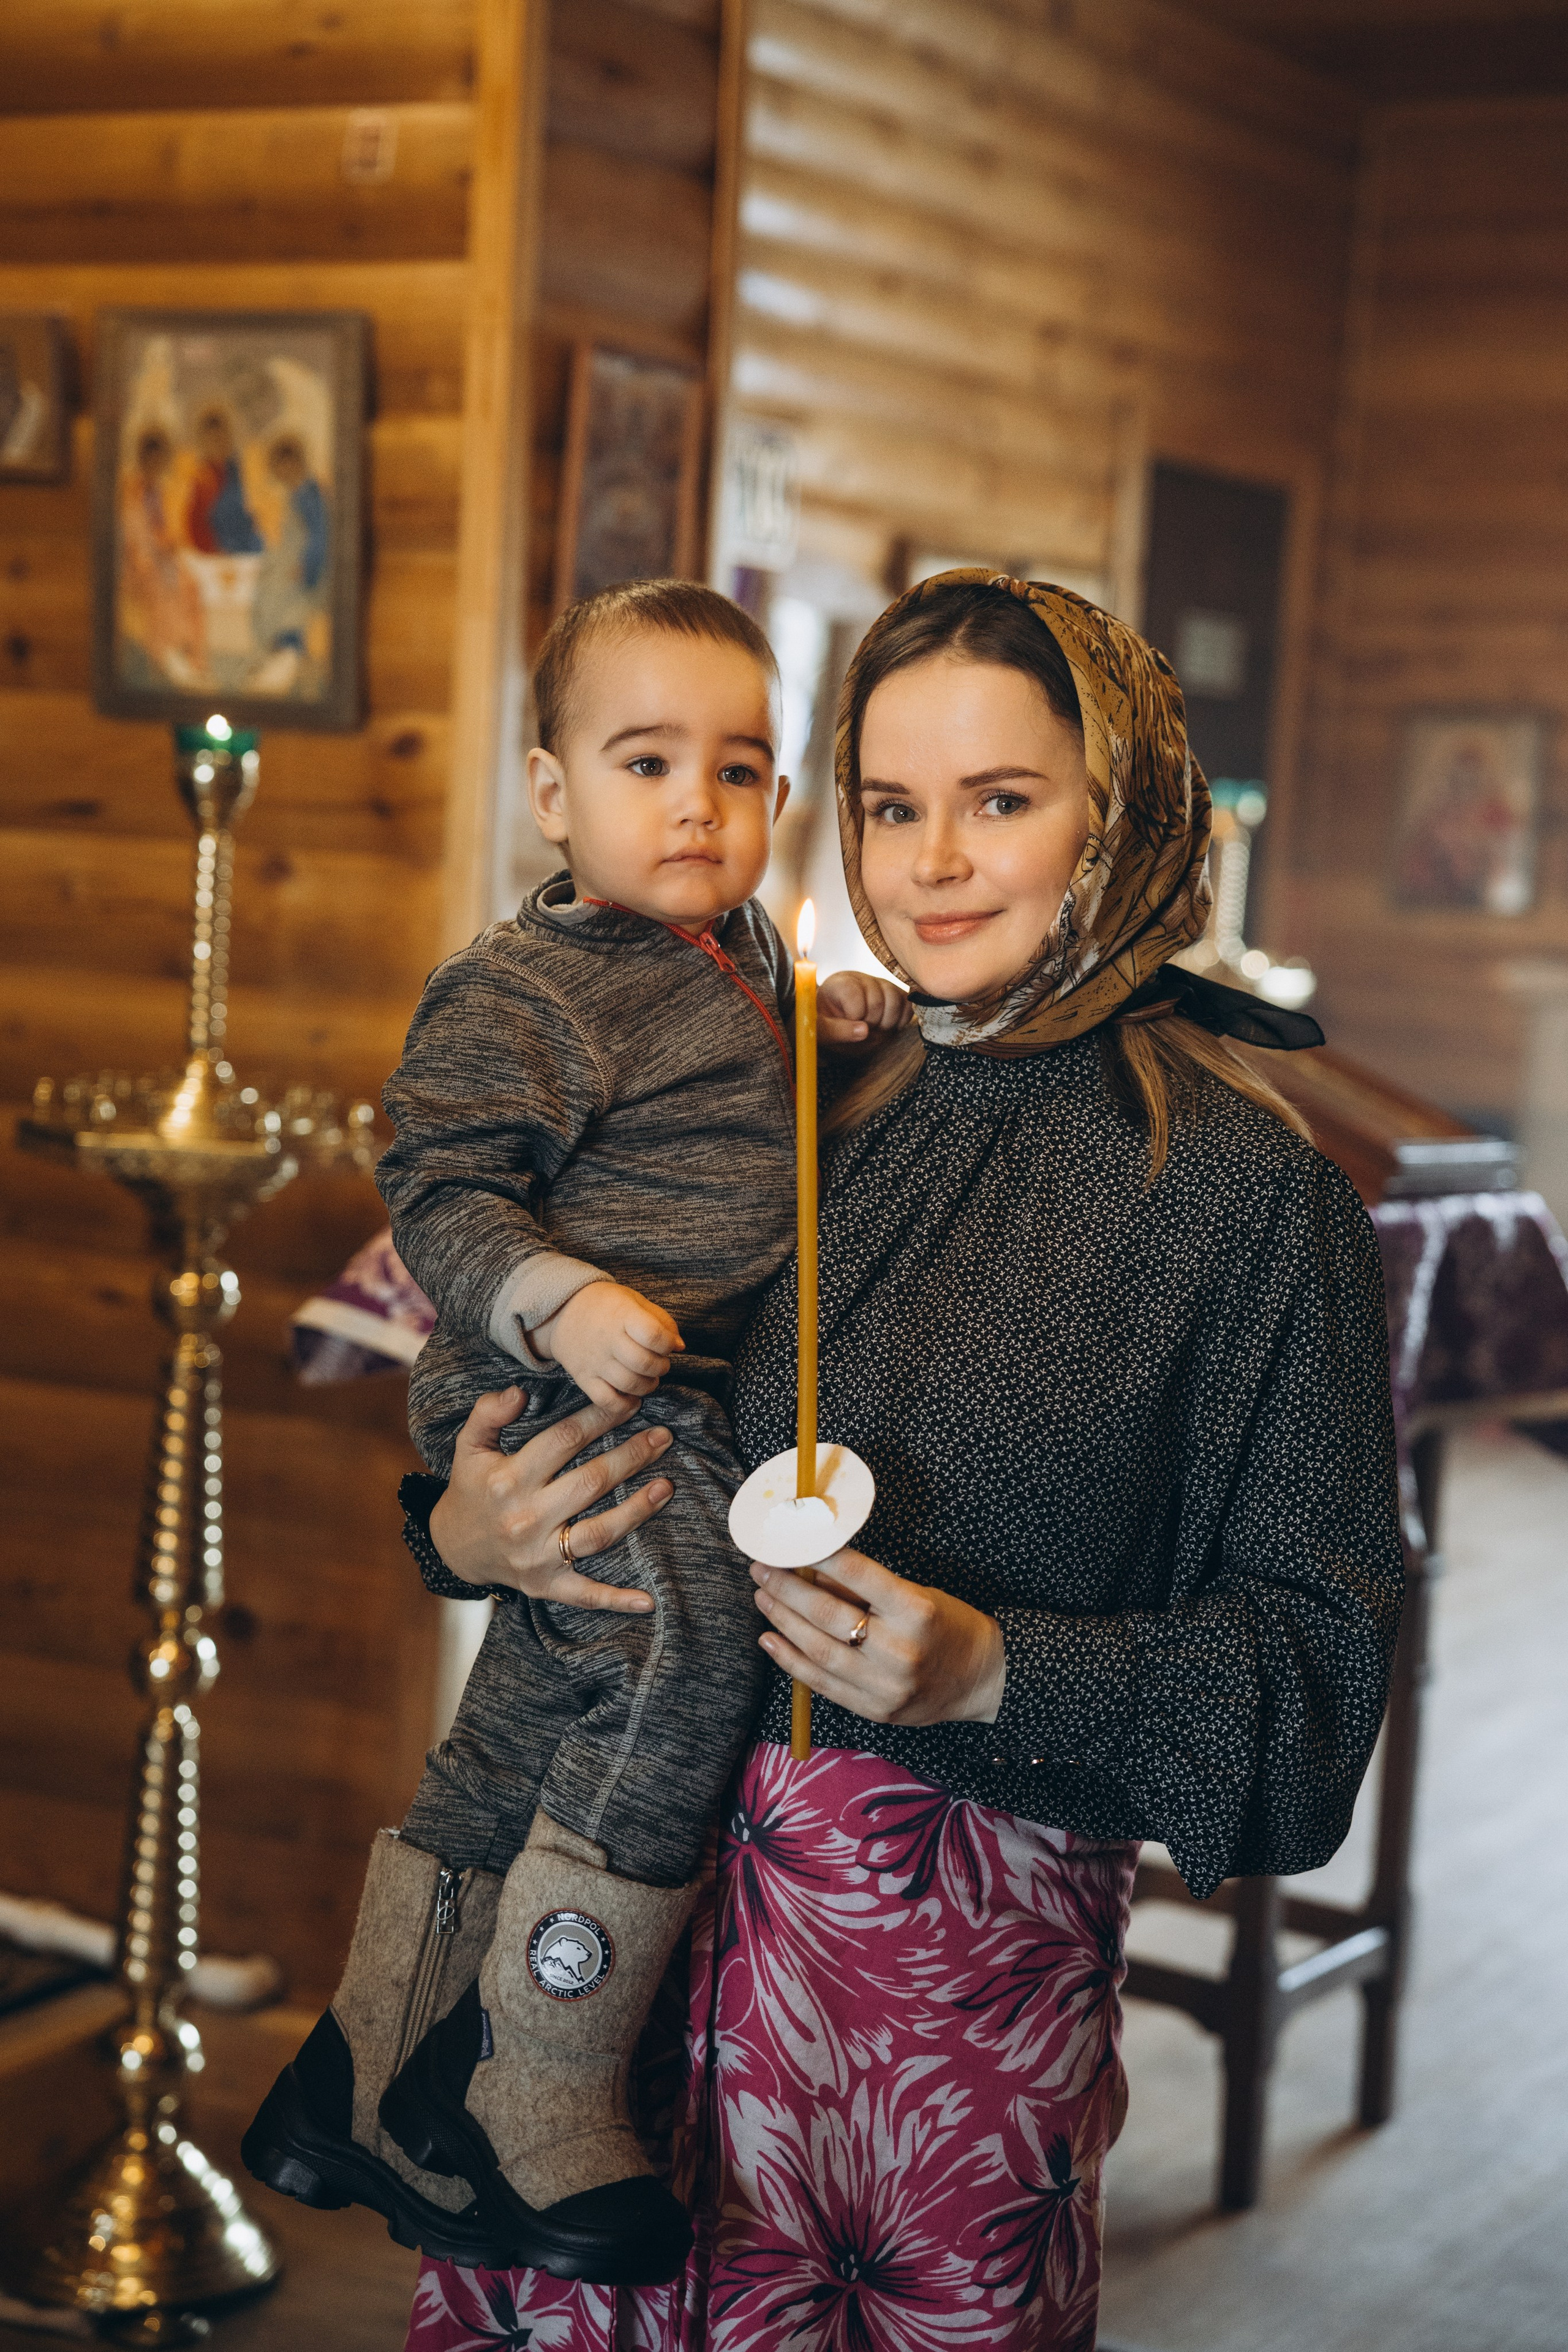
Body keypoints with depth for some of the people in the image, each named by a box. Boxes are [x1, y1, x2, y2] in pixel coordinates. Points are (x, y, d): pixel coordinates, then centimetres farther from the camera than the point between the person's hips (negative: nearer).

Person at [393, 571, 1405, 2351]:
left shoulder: (1244, 1188, -8)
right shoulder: (811, 1107, 6)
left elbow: (1312, 1654, -8)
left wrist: (996, 1673, -20)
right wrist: (461, 1533, -2)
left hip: (970, 1936, -4)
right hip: (651, 1868, 4)